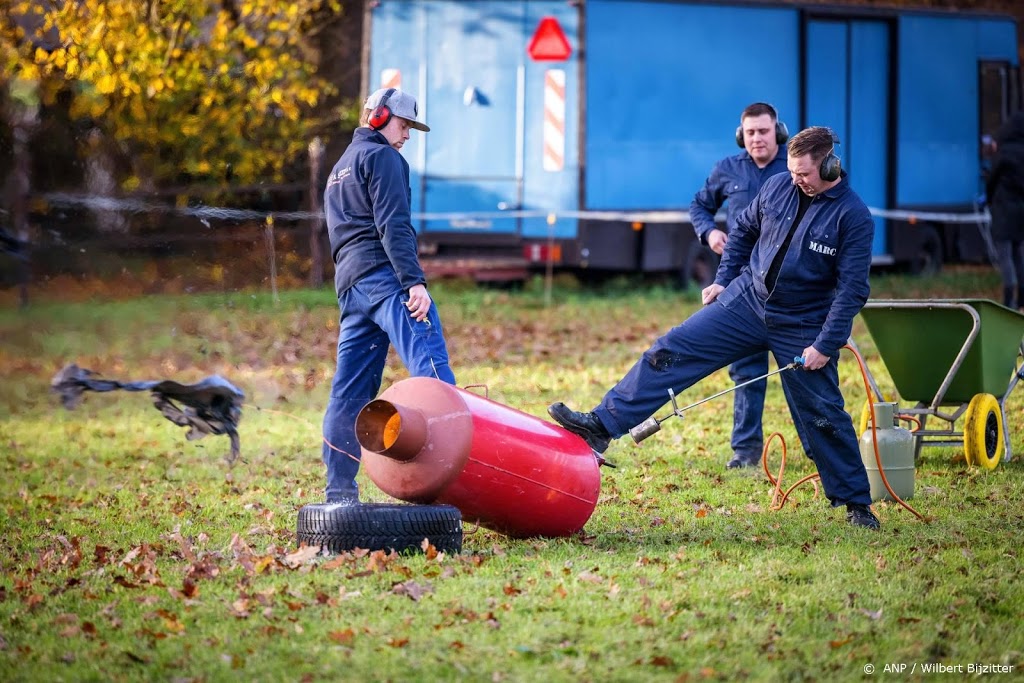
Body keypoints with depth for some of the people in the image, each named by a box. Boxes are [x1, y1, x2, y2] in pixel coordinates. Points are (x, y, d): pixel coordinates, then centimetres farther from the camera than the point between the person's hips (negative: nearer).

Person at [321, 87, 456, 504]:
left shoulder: (339, 170, 32)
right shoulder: (381, 157, 3)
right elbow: (393, 225, -11)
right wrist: (414, 281, -19)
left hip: (349, 285, 9)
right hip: (384, 275, -9)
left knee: (350, 392, 7)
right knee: (432, 367, -25)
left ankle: (340, 494, 6)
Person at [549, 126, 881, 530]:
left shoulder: (853, 217, -15)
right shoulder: (778, 187, -1)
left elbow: (853, 289, -15)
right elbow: (744, 231, 16)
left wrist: (826, 346, -19)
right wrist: (723, 280, 12)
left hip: (801, 329, -4)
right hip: (745, 301, 4)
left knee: (823, 416, 1)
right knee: (673, 349, -8)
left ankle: (856, 503, 15)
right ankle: (603, 424, -9)